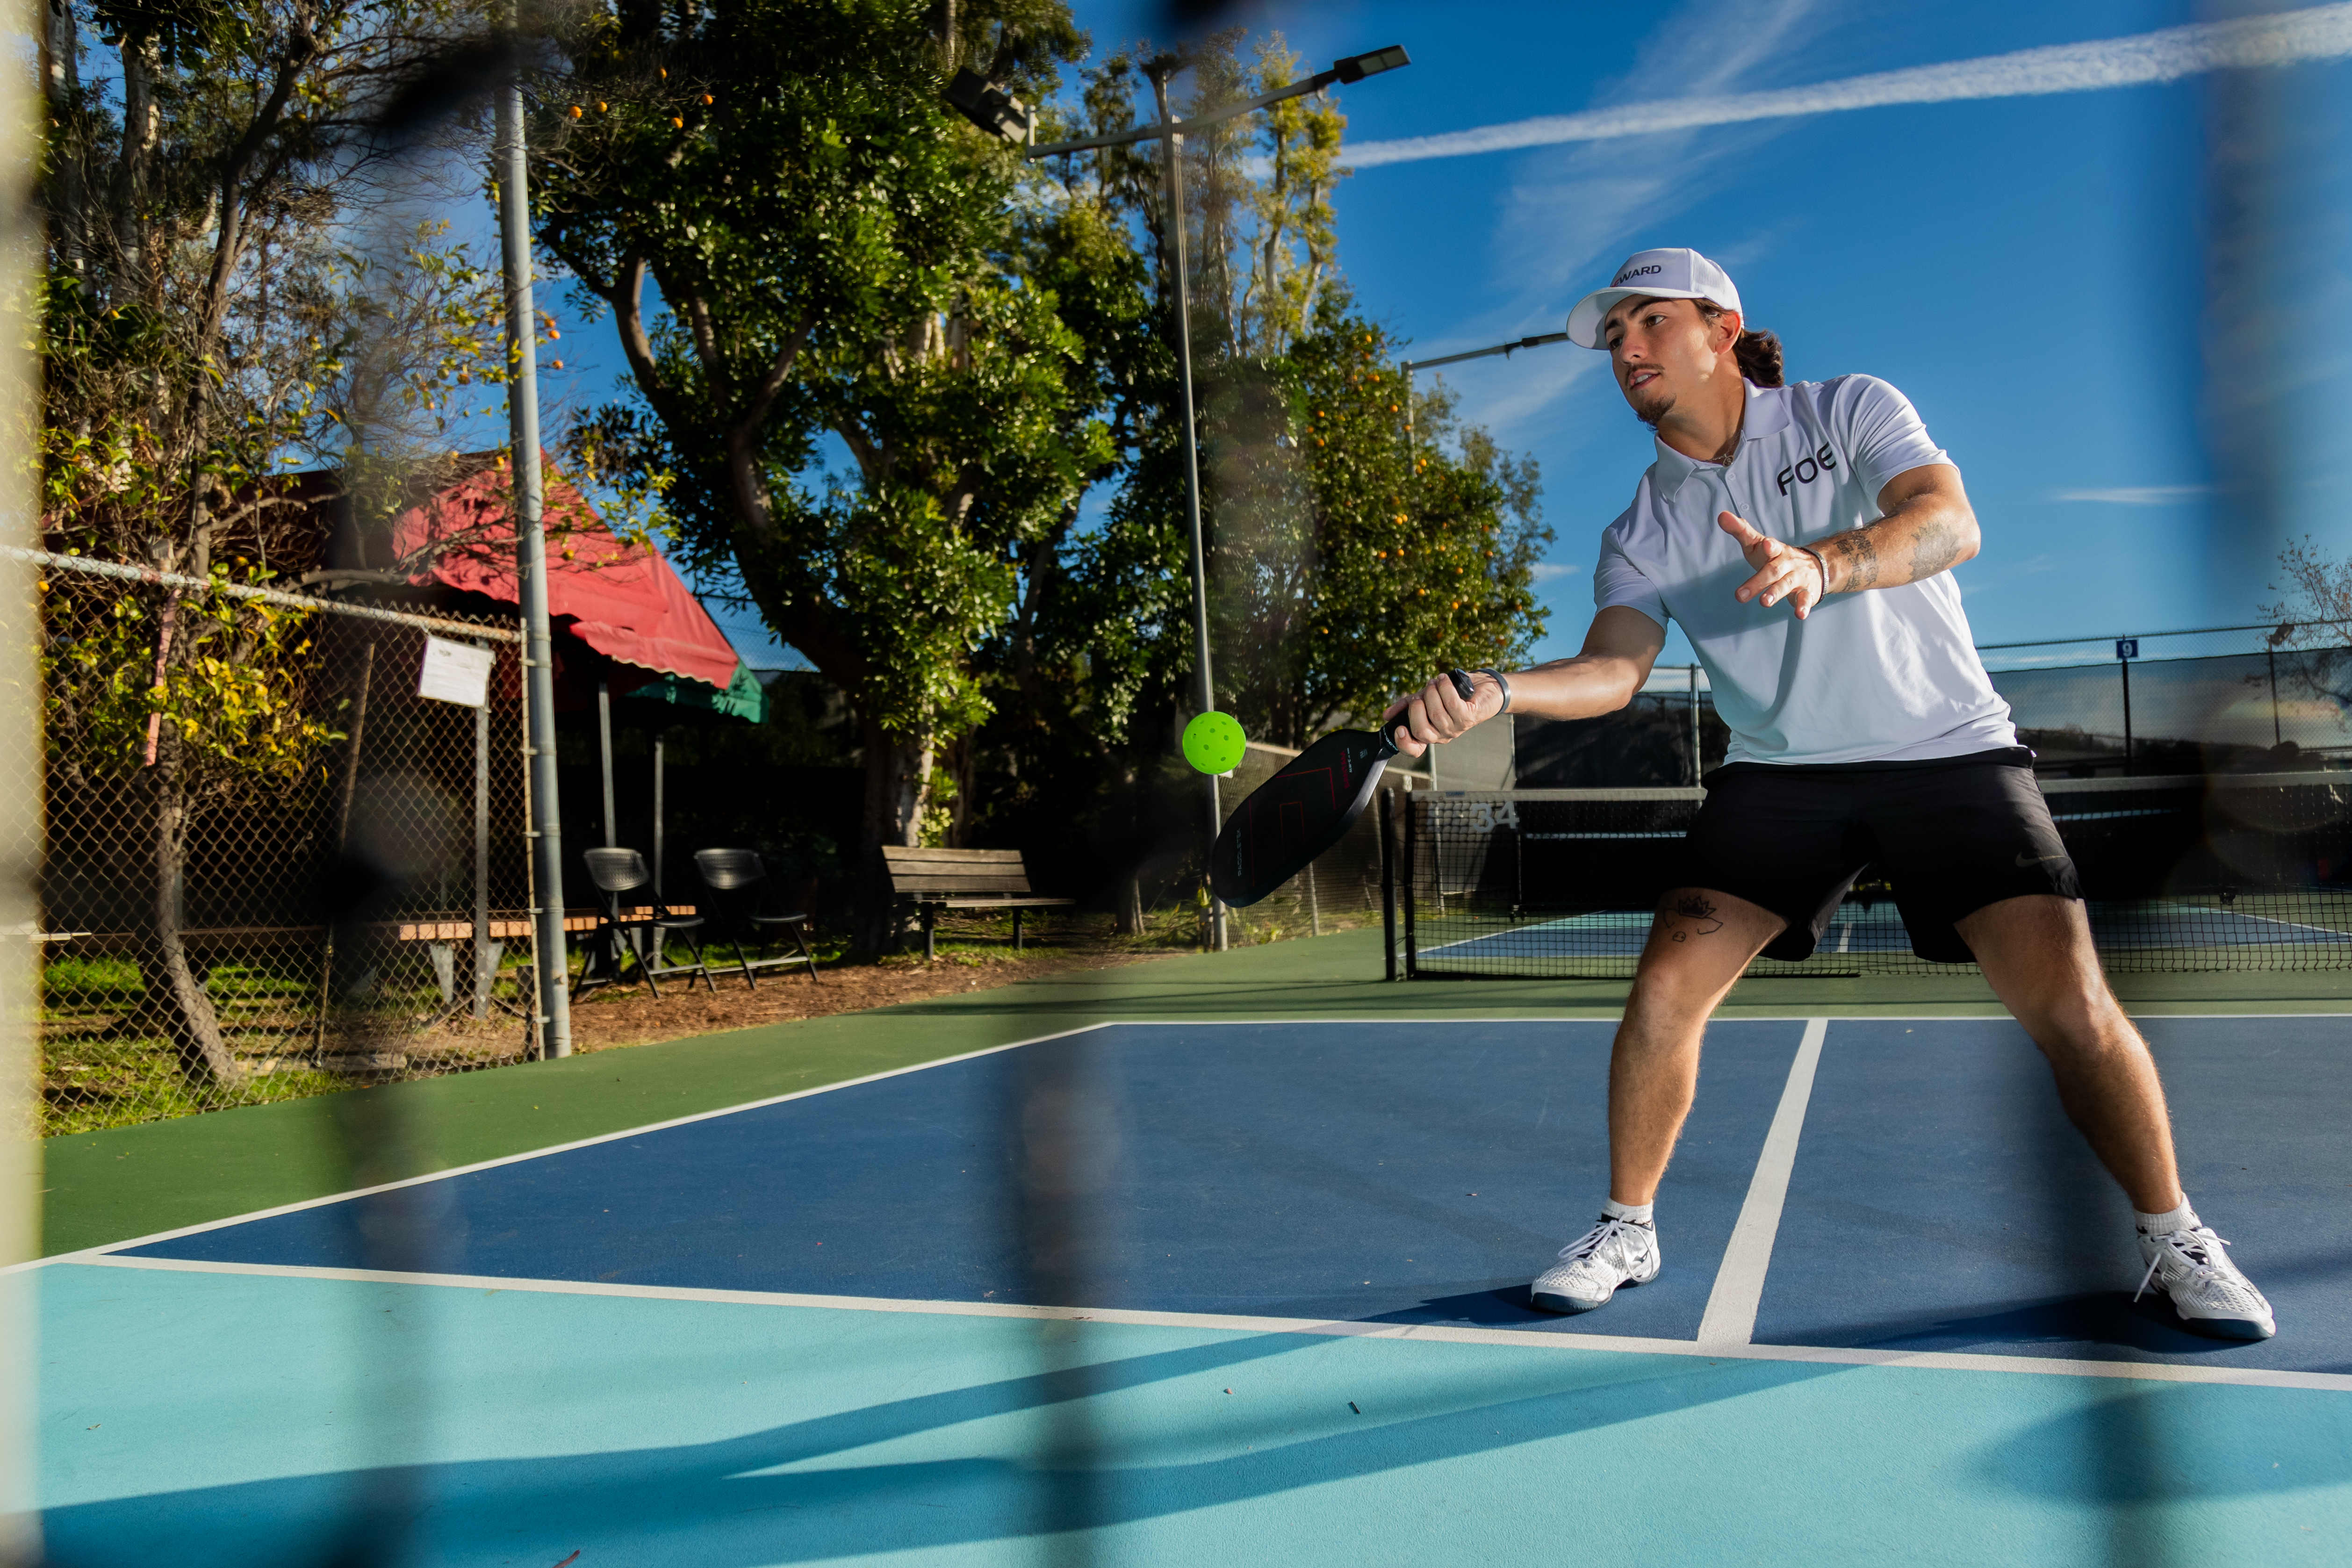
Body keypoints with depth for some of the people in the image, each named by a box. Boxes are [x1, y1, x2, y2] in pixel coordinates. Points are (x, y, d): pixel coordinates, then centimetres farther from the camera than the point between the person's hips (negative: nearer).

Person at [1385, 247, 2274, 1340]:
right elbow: (1611, 669, -12)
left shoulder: (1851, 412, -3)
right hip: (1780, 774, 3)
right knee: (1665, 985, -11)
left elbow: (1949, 521, -21)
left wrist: (1822, 564, -42)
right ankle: (1627, 1229, 8)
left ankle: (2171, 1238, 11)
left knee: (2068, 999, -13)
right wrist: (1494, 692, -33)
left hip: (1949, 752, -2)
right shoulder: (1642, 531, 3)